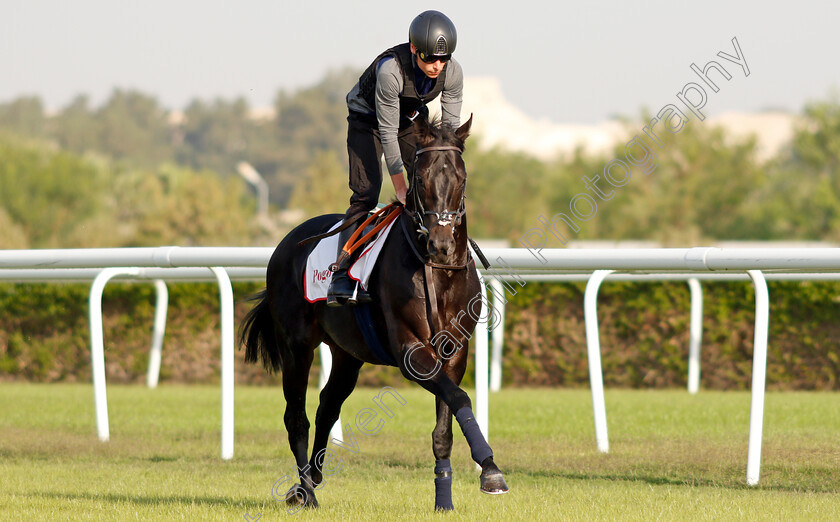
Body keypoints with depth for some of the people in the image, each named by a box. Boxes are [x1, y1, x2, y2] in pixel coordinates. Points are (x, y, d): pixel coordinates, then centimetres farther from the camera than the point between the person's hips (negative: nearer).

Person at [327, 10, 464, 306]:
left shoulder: (452, 73, -25)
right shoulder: (390, 70, -39)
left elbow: (450, 127, -14)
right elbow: (388, 132, -32)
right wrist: (400, 188, -29)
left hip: (411, 118, 5)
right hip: (368, 118, -5)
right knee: (366, 193, -17)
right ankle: (341, 278, -22)